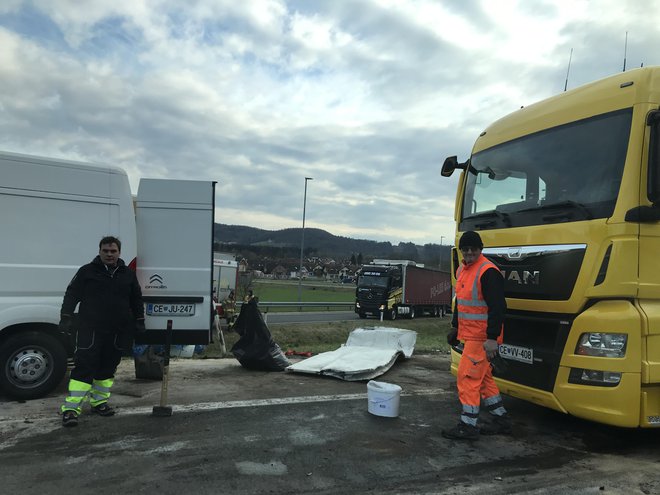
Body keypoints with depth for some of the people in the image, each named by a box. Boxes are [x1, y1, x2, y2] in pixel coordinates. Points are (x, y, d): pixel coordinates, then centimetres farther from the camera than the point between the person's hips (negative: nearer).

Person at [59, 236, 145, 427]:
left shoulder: (128, 274, 12)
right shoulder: (87, 271, 2)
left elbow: (137, 300, 19)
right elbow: (71, 295, 2)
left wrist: (139, 321, 13)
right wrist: (66, 317, -7)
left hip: (117, 332, 4)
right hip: (90, 330, -4)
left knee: (108, 368, 12)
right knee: (84, 367, -8)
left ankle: (99, 401, 27)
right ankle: (71, 408, -3)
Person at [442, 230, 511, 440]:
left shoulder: (488, 272, -19)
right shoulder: (462, 270, 11)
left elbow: (497, 307, -24)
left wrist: (492, 338, -28)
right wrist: (455, 327, 23)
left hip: (482, 336, -10)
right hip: (469, 334, 10)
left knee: (468, 377, -6)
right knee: (483, 377, 17)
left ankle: (468, 426, 5)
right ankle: (501, 419, 30)